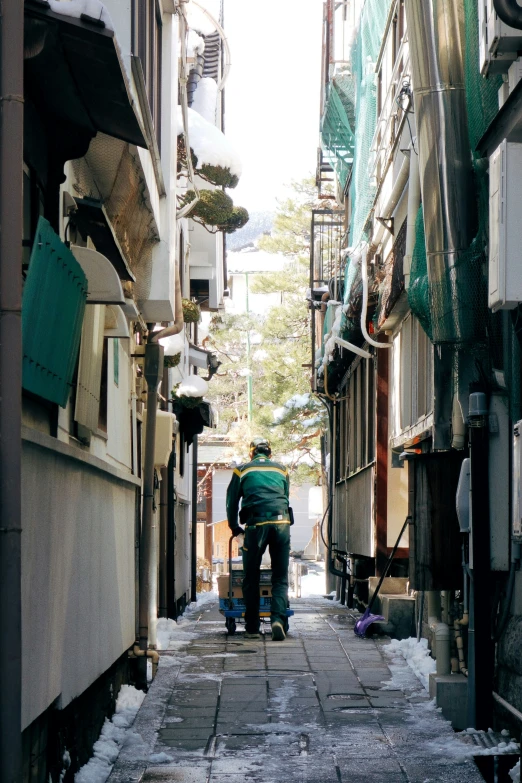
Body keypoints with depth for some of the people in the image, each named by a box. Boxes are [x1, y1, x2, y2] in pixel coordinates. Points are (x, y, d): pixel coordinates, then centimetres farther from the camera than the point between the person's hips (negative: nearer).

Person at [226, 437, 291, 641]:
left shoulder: (243, 470, 14)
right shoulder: (282, 470, 21)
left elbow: (232, 501, 17)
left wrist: (234, 527, 31)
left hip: (256, 524, -2)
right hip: (282, 522, 2)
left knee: (251, 578, 9)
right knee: (280, 578, 7)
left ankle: (252, 628, 8)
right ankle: (278, 619, -14)